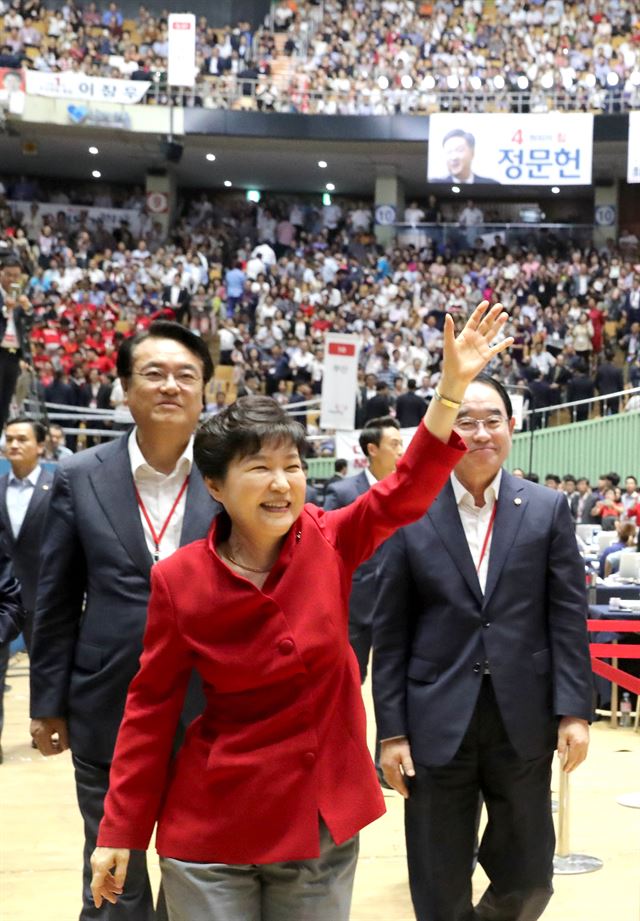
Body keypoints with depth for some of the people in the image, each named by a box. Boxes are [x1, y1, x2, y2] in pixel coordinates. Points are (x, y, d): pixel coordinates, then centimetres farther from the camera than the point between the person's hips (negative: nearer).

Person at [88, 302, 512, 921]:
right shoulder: (179, 579, -10)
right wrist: (120, 832, -3)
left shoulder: (329, 542, -5)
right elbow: (151, 707, -4)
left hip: (323, 823, 3)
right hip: (214, 830, -2)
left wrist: (453, 385, -16)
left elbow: (408, 489, -5)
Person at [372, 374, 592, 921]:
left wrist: (574, 711, -6)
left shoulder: (548, 510, 4)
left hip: (524, 724, 1)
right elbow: (391, 634, 1)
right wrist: (392, 730, -3)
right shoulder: (410, 516, 0)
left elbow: (568, 618, 2)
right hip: (437, 725, -1)